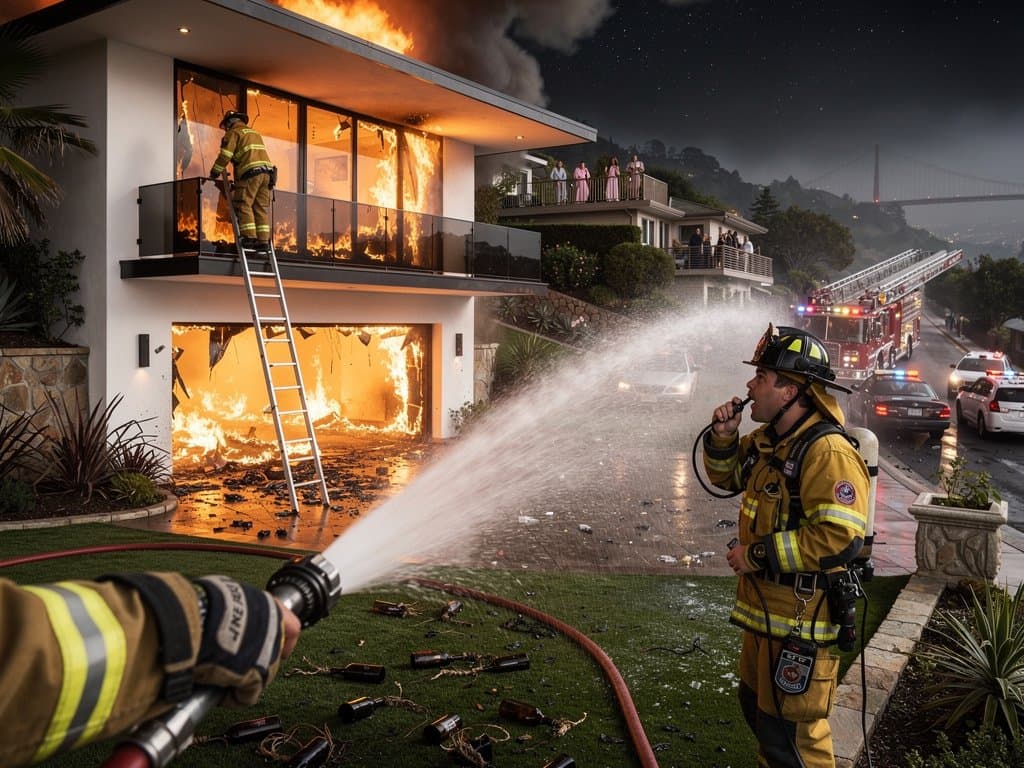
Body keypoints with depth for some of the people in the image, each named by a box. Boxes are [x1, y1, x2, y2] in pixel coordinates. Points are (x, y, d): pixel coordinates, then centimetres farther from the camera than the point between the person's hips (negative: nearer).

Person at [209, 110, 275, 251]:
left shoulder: (234, 133, 7)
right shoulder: (255, 133, 30)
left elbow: (225, 155, -2)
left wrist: (214, 173, 7)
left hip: (251, 171, -7)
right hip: (266, 171, 7)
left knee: (244, 205, -6)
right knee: (261, 208, 4)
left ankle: (249, 237, -15)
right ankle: (263, 240, -2)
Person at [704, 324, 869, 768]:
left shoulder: (828, 453, -24)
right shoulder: (767, 440, 7)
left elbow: (840, 539, -31)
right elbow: (727, 476, 22)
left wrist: (758, 554, -23)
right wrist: (723, 438, 1)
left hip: (802, 617, -10)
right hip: (764, 606, 10)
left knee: (789, 730, 0)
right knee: (756, 704, 25)